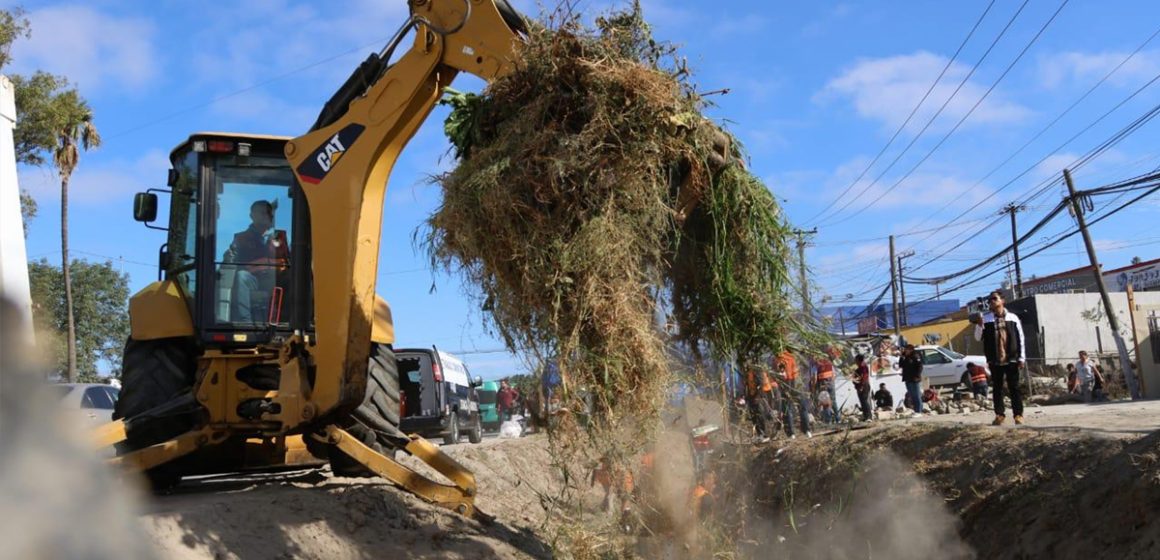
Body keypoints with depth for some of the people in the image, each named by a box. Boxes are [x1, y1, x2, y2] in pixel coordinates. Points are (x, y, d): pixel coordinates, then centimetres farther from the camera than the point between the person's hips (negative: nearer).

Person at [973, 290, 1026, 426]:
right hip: (994, 361, 1)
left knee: (1014, 388, 1)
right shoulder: (986, 319, 4)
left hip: (1011, 359, -1)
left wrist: (1022, 358, -1)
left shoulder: (1012, 318, 2)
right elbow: (978, 338, 2)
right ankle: (999, 415, 9)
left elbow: (1020, 338, 3)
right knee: (997, 388, 5)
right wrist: (979, 325, -16)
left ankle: (1018, 414, 6)